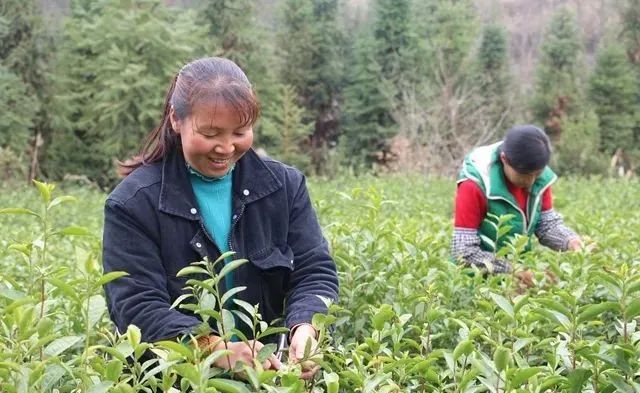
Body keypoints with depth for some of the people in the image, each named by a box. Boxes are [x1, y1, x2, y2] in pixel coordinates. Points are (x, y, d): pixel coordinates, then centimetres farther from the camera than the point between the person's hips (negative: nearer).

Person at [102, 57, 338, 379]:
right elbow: (137, 308, -12)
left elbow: (314, 272, 2)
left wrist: (304, 330, -19)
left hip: (271, 369, 3)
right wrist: (218, 349, -26)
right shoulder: (132, 204, -6)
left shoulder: (285, 186, 4)